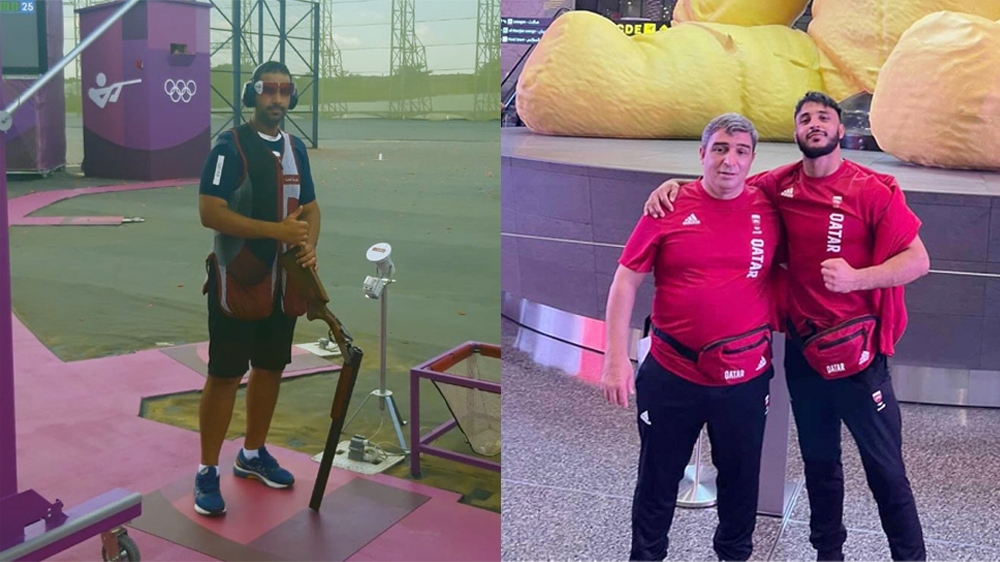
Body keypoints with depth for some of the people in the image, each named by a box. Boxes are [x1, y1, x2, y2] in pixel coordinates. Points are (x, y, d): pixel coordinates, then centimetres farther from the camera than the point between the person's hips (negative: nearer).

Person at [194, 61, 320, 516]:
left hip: (283, 282, 7)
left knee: (270, 368, 15)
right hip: (237, 281, -6)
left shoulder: (295, 148, 10)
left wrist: (309, 246, -5)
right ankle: (207, 471, 10)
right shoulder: (230, 146, -11)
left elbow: (310, 207, 16)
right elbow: (210, 213, -19)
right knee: (224, 375, -1)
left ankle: (253, 454, 32)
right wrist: (277, 230, -25)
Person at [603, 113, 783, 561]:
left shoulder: (769, 211, -2)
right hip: (671, 375, -1)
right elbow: (625, 281, -4)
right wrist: (616, 359, -9)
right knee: (658, 479, 14)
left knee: (740, 478, 19)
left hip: (746, 377, 2)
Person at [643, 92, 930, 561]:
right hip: (802, 348, 4)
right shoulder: (781, 185, 2)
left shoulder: (874, 190, -10)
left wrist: (856, 279, -26)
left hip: (856, 351, -4)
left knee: (885, 469, 3)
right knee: (819, 461, 19)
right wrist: (673, 184, -4)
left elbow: (917, 260, -11)